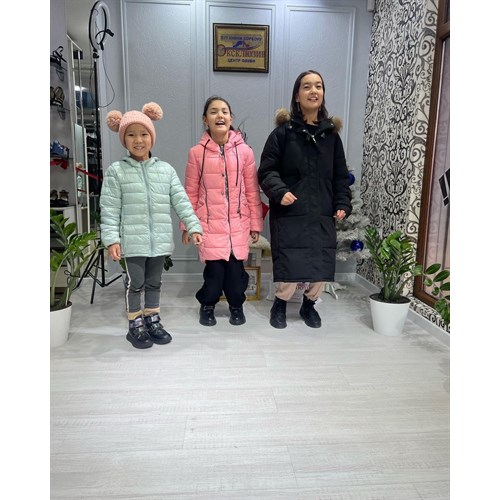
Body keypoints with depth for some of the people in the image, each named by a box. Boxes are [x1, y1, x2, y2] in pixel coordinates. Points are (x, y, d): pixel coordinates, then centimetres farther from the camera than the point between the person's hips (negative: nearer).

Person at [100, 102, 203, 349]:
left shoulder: (166, 169, 5)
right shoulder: (116, 171, -3)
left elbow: (181, 201, 3)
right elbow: (109, 209, -5)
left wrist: (194, 226, -4)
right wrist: (111, 239, -12)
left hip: (160, 241, 3)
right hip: (132, 241, -3)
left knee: (154, 282, 16)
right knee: (135, 283, 6)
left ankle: (152, 320, 33)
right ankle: (135, 326, 23)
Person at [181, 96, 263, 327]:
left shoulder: (244, 151, 0)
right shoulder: (196, 153, -2)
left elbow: (252, 191, 4)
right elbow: (191, 193, 4)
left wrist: (255, 224, 6)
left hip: (238, 223, 1)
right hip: (209, 224, -1)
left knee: (236, 268, 1)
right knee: (214, 270, -3)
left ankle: (236, 305, 30)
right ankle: (207, 304, 27)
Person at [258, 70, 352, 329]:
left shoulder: (331, 133, 10)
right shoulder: (283, 131, -2)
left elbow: (340, 175, 13)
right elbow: (266, 170, -3)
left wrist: (342, 204, 2)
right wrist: (279, 191, -21)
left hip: (322, 213, 4)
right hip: (290, 213, -4)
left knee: (322, 264, 8)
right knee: (290, 264, -5)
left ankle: (309, 305, 34)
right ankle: (279, 305, 24)